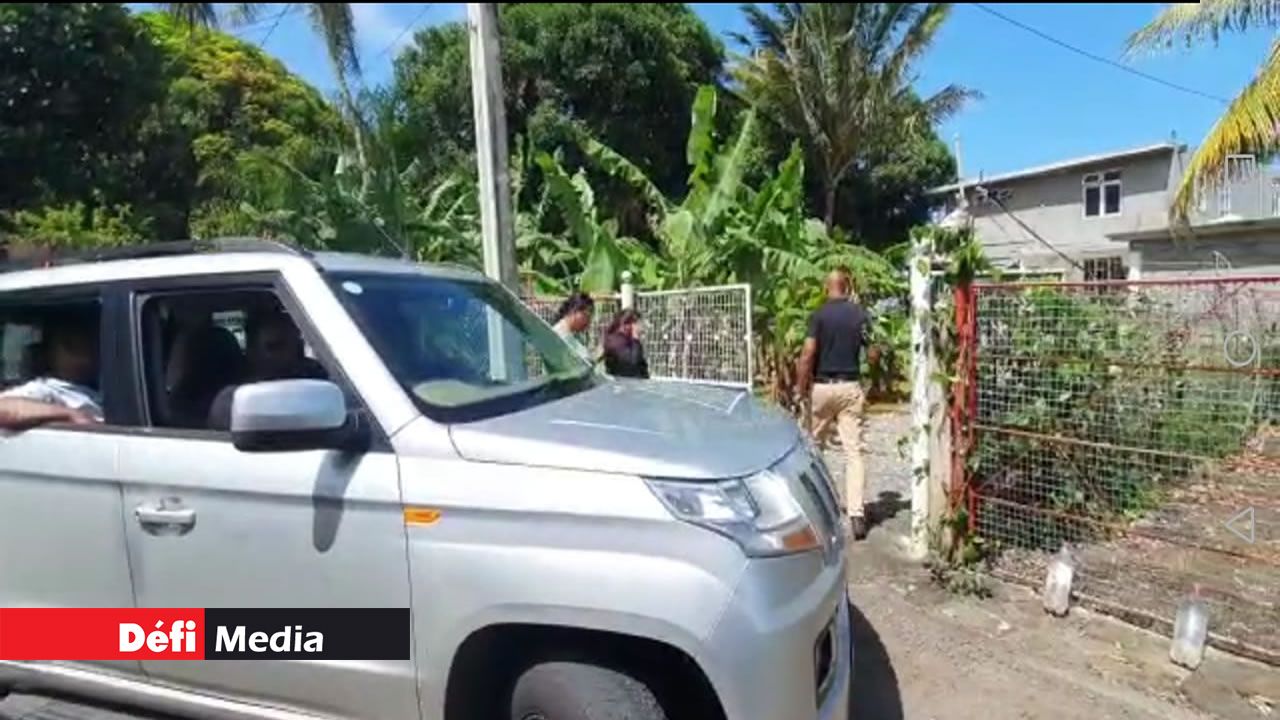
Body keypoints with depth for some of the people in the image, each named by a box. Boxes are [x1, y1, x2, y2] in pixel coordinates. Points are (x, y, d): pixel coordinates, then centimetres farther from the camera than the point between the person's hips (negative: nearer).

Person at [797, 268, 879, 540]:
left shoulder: (820, 314, -7)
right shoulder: (861, 314, 1)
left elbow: (807, 354, -13)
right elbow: (872, 355, 3)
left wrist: (802, 387, -4)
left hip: (822, 387, -1)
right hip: (850, 387, 2)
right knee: (853, 451, -1)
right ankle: (856, 514, -6)